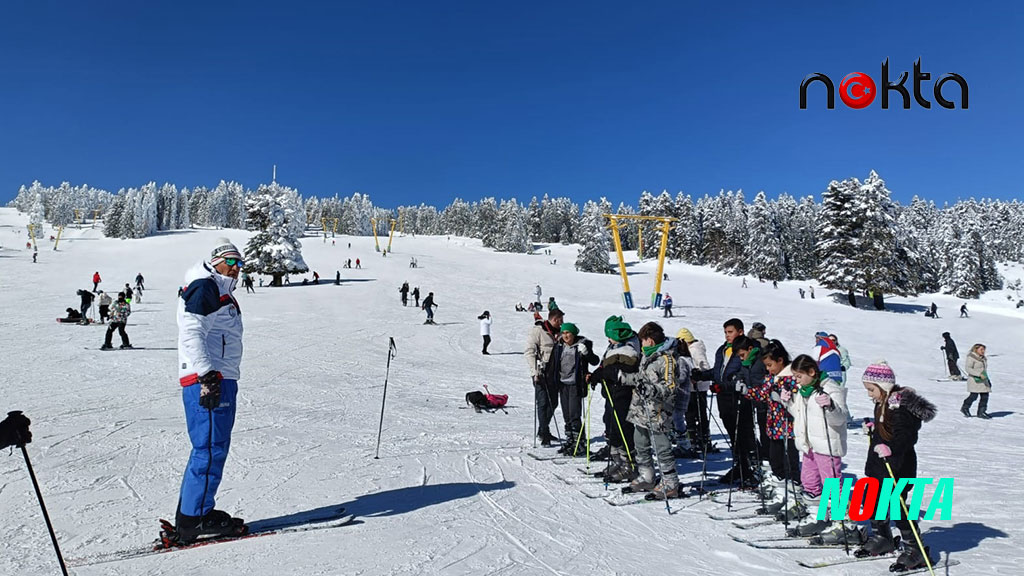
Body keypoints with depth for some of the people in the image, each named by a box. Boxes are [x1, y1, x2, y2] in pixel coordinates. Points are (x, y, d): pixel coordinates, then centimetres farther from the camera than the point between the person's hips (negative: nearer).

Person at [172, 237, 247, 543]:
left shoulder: (221, 293, 25)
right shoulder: (204, 287, -7)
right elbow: (191, 333, -18)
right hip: (206, 380, -10)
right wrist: (208, 376, -26)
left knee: (215, 448, 12)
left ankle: (198, 513, 20)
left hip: (220, 379, 10)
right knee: (210, 448, -9)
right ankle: (193, 519, -2)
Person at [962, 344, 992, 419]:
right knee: (974, 396, -11)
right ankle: (965, 408, 9)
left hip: (983, 380, 8)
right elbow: (968, 369, -17)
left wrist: (987, 380, 22)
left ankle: (981, 412, 10)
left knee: (985, 396, 2)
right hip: (975, 380, -8)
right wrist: (979, 374, -24)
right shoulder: (971, 358, -11)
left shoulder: (983, 358, 14)